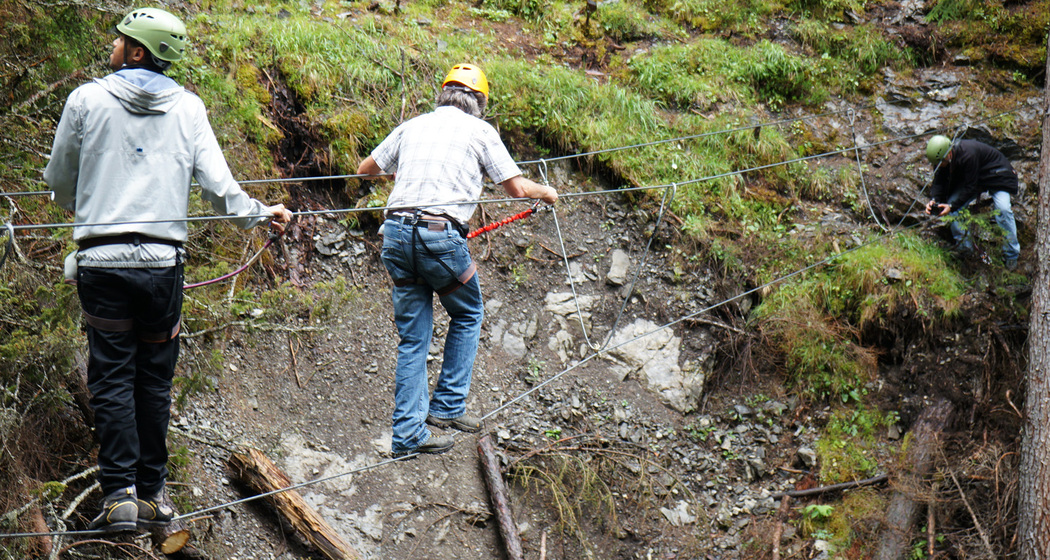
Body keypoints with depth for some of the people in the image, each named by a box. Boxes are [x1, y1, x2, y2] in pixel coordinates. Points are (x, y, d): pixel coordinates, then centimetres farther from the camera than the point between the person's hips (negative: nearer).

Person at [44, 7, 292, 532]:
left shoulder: (87, 99, 1)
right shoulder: (188, 108, 5)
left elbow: (59, 180, 10)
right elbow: (217, 184, 3)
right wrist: (259, 213, 21)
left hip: (102, 259, -2)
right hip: (164, 261, 2)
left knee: (111, 378, 3)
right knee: (155, 379, 11)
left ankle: (120, 494, -2)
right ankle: (152, 492, 16)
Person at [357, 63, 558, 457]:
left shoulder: (412, 126, 18)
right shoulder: (479, 130, 7)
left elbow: (365, 169, 29)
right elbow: (516, 189, 7)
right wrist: (546, 192, 28)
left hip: (396, 232, 4)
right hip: (441, 236, -4)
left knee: (412, 336, 11)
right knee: (467, 315, 21)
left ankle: (408, 434, 9)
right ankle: (447, 406, 19)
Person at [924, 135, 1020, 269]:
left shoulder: (968, 155, -40)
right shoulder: (941, 157, -18)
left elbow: (970, 187, -34)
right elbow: (938, 181, -9)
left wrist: (952, 206, -37)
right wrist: (934, 200, -29)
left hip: (996, 174, -7)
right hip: (968, 178, 7)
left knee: (1003, 209, -24)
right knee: (953, 206, -12)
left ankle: (1011, 255, -12)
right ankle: (965, 247, 2)